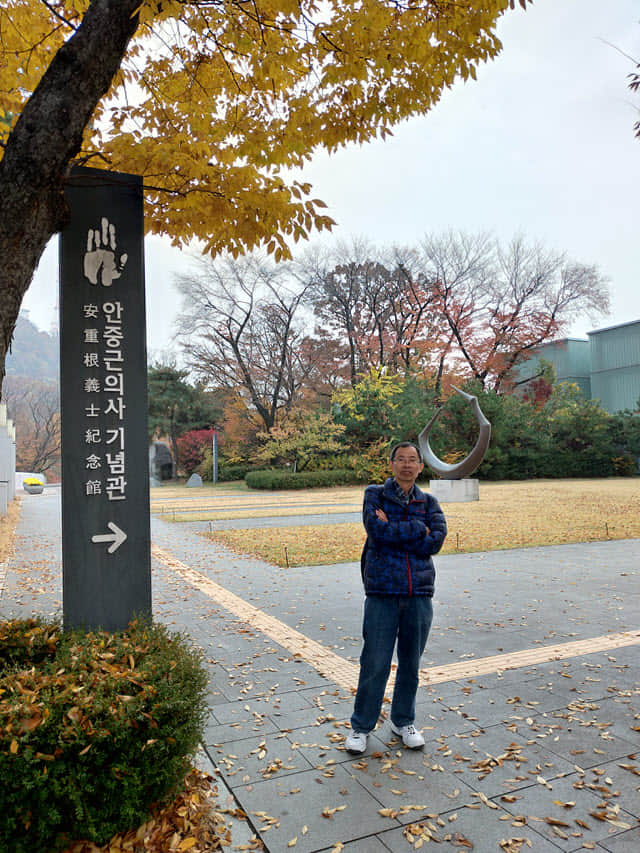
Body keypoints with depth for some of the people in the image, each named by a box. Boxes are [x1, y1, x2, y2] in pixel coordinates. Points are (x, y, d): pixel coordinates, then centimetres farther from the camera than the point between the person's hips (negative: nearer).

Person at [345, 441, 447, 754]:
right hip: (382, 591, -2)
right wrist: (416, 528, -10)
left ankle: (403, 722, 35)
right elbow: (376, 529, -15)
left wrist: (392, 531, -12)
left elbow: (436, 541, -8)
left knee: (411, 663, 14)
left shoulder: (429, 502, 8)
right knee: (374, 663, 2)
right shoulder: (374, 494, 2)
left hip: (419, 593, 3)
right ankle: (361, 727, 21)